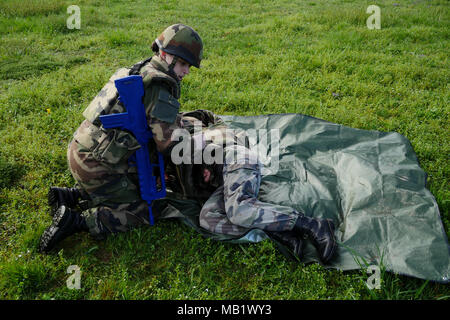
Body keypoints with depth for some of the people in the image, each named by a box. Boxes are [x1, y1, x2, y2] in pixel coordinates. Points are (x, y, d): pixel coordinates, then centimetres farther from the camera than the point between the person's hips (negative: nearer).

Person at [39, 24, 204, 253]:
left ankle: (70, 196, 19)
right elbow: (166, 145, -18)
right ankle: (73, 221, -7)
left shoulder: (138, 73, 13)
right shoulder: (160, 89, -17)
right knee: (142, 214, 1)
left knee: (136, 186, 27)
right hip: (95, 165, -9)